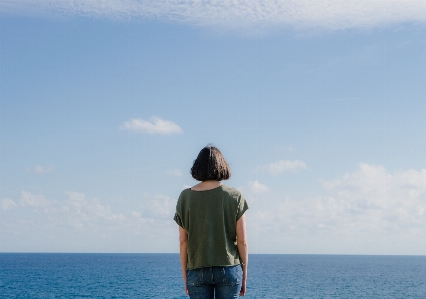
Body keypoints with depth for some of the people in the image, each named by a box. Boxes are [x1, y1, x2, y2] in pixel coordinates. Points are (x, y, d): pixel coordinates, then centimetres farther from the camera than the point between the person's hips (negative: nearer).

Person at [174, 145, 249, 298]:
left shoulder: (185, 197, 1)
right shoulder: (234, 196, -2)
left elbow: (183, 241, 2)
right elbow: (242, 240, -2)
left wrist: (185, 275, 10)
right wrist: (244, 274, 7)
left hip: (197, 271, 1)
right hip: (229, 269, -1)